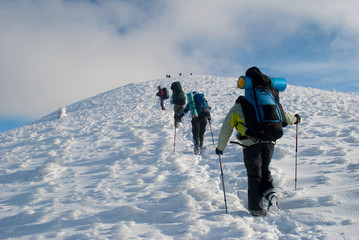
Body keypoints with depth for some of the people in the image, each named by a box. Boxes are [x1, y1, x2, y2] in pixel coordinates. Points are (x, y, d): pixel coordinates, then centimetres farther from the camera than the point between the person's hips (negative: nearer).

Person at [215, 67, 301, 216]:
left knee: (254, 175, 7)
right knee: (264, 169, 24)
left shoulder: (237, 108, 16)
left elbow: (226, 129, 16)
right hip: (269, 141, 3)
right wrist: (294, 119, 53)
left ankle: (256, 208, 9)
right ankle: (269, 190, -2)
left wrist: (220, 147, 26)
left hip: (252, 144, -3)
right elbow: (282, 115, 33)